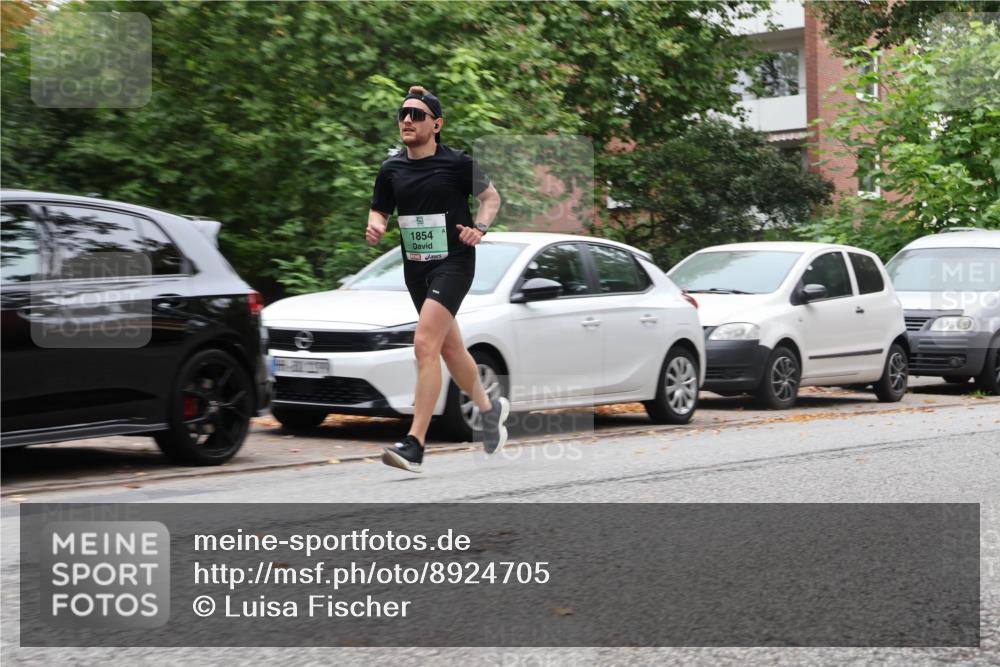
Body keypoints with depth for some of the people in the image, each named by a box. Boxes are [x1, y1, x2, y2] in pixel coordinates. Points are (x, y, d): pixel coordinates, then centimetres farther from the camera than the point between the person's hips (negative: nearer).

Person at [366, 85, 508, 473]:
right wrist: (375, 227, -7)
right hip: (415, 267, 6)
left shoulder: (457, 163, -8)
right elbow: (380, 210, 16)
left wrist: (480, 227, -13)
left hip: (453, 262, -6)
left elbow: (491, 197, 5)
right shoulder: (391, 169, 4)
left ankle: (414, 445, -21)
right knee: (450, 350, 18)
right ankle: (490, 408, 44)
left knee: (425, 344, -20)